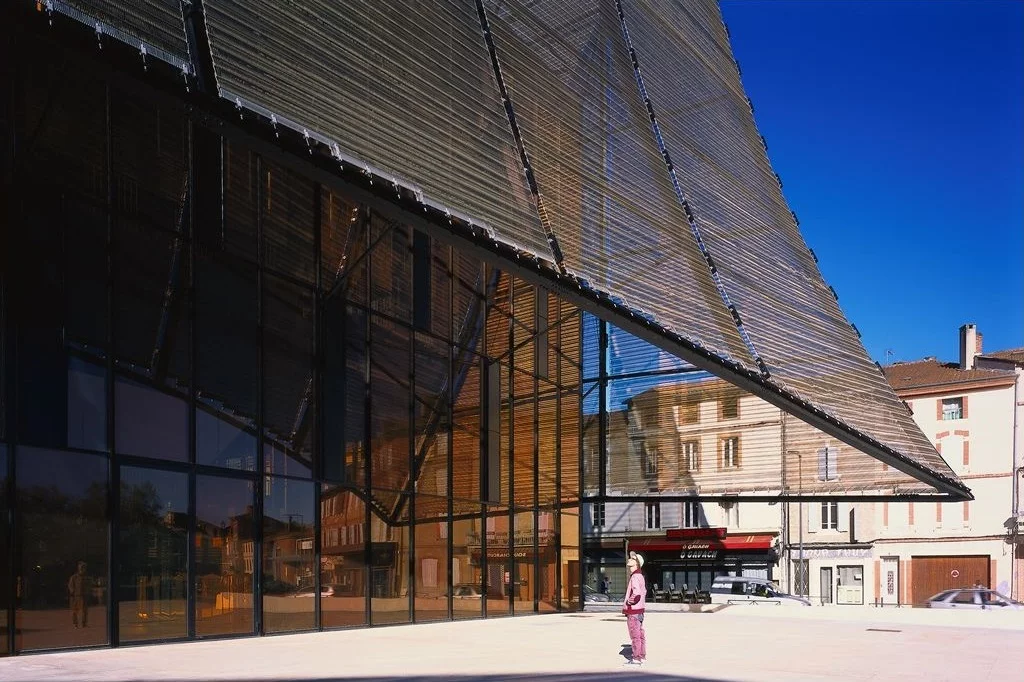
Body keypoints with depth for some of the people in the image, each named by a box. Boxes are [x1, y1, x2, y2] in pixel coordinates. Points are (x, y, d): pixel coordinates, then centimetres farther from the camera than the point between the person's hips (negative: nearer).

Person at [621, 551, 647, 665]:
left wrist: (629, 601, -19)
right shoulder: (640, 576, 13)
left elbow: (637, 593, -33)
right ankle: (642, 656, 22)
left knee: (635, 635, -4)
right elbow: (644, 591, 26)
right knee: (640, 634, 15)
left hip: (633, 610, -10)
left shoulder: (635, 577, -19)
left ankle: (637, 659, 0)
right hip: (639, 610, 10)